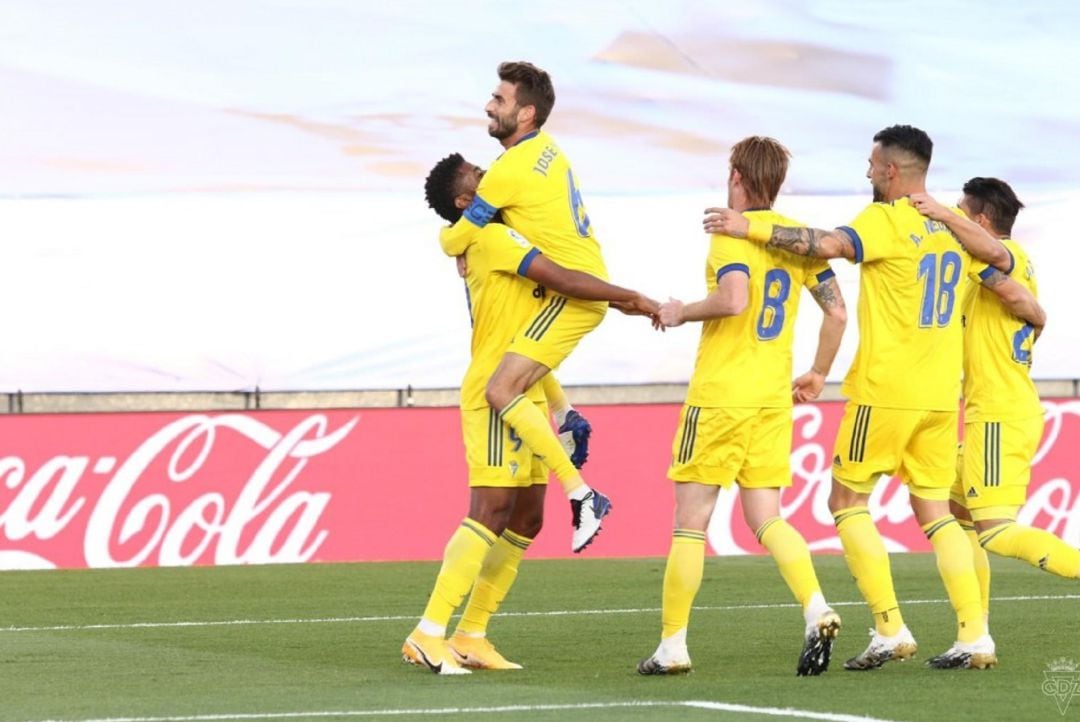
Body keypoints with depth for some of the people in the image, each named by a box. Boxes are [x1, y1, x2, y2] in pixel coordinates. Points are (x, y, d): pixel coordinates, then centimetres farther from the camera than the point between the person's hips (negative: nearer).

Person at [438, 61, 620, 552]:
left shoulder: (511, 170, -17)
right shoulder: (544, 148, 10)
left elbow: (455, 242, -9)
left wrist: (446, 237, 14)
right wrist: (471, 238, 16)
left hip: (573, 291, -10)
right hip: (590, 280, 10)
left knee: (502, 391, -16)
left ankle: (582, 495, -18)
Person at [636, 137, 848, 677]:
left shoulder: (732, 232, -10)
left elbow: (734, 299, -26)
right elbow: (837, 312, 12)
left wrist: (682, 312, -9)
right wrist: (818, 374, 23)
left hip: (720, 395, -6)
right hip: (774, 398, 6)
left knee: (690, 520, 1)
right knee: (766, 517, 7)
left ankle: (672, 645, 3)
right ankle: (816, 610, -16)